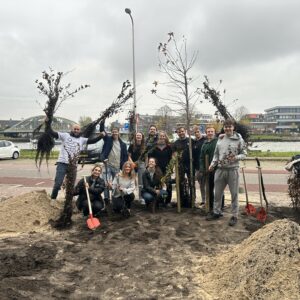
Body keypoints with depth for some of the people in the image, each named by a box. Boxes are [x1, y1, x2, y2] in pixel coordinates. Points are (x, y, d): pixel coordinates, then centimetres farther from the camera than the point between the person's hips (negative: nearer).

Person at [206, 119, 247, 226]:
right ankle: (217, 212, 29)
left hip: (233, 170, -4)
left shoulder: (239, 139, -4)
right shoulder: (220, 139, 8)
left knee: (234, 194, 5)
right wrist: (212, 164, 0)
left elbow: (244, 154, -2)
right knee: (217, 193, 13)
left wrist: (236, 157, -21)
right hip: (220, 169, 4)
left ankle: (234, 215, 17)